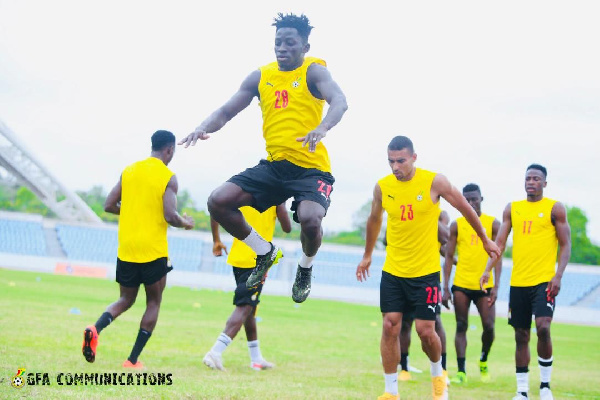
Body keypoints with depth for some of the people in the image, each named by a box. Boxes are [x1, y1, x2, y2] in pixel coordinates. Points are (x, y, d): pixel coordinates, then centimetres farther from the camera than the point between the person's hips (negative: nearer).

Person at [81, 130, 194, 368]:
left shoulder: (129, 171, 8)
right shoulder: (168, 178, -8)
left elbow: (109, 206, 8)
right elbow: (170, 216, -16)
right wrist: (186, 223, 5)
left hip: (125, 250, 5)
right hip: (153, 250, -5)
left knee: (126, 299, 17)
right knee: (154, 302, 12)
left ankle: (95, 329, -13)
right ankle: (133, 360, 6)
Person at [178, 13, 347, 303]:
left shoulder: (313, 71, -7)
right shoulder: (260, 77, 8)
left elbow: (339, 101, -25)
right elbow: (227, 110, 8)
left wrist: (322, 128, -46)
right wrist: (204, 128, -14)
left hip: (312, 167, -5)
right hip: (274, 165, 6)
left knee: (310, 218, -33)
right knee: (219, 202, -9)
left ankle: (305, 268, 3)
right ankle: (265, 252, 15)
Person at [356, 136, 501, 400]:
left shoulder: (434, 182, -11)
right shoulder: (382, 187, -2)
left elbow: (465, 209, 3)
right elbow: (374, 220, 17)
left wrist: (485, 240, 12)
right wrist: (367, 255, 27)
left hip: (425, 272, -3)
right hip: (392, 271, 3)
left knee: (425, 330, -3)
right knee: (390, 327, -3)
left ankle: (438, 375, 27)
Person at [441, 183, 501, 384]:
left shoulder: (493, 224, 3)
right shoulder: (456, 225, 5)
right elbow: (449, 257, 5)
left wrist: (496, 286, -8)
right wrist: (445, 288, -2)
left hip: (484, 285, -1)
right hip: (461, 285, 1)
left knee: (489, 326, -6)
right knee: (461, 326, 1)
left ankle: (484, 360, 20)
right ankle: (461, 371, 3)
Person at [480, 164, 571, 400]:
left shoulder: (555, 209, 0)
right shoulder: (512, 209, 10)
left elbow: (565, 245, -2)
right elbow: (499, 243, 8)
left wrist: (558, 276, -14)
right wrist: (488, 270, -6)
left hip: (544, 281, -4)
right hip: (518, 282, 4)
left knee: (543, 328, -20)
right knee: (521, 336, 7)